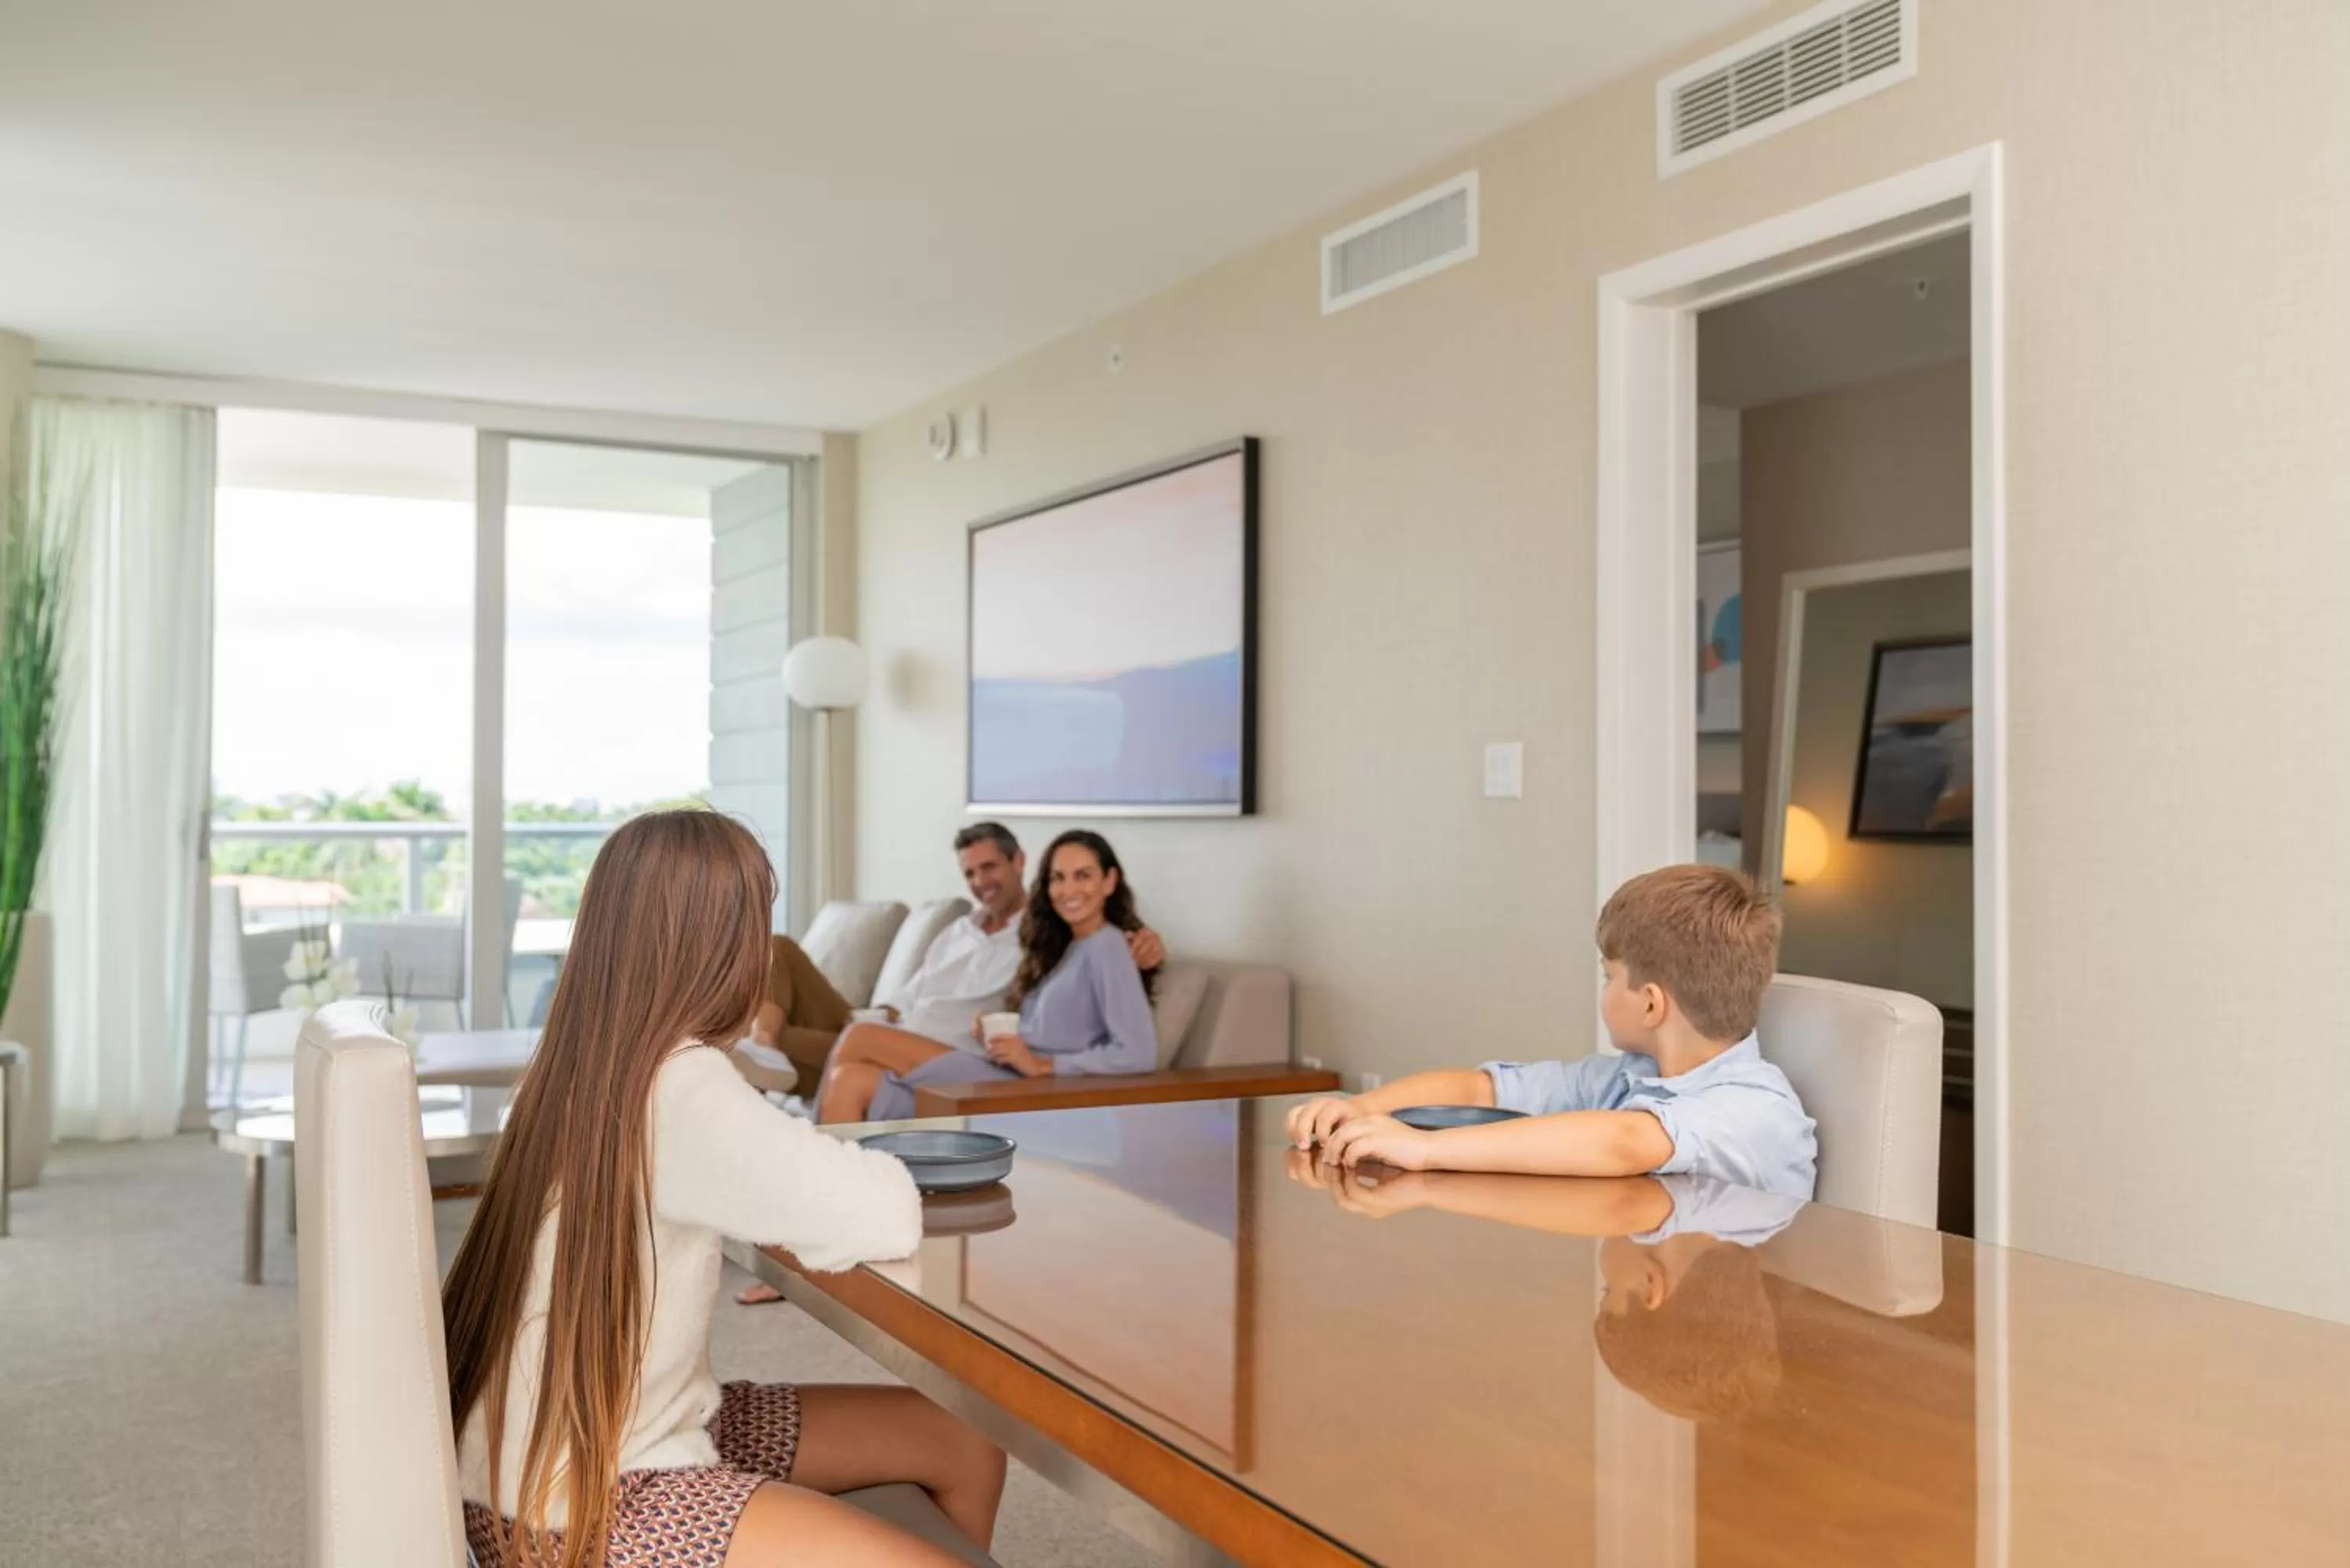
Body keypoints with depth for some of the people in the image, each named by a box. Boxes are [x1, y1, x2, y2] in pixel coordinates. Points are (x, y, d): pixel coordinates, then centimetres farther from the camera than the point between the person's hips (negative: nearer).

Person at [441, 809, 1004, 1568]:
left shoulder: (585, 1063, 3)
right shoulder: (681, 1086, -23)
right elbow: (889, 1217, -28)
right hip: (579, 1507, -9)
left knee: (966, 1450, 11)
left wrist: (806, 1174, 1)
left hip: (601, 1445, 9)